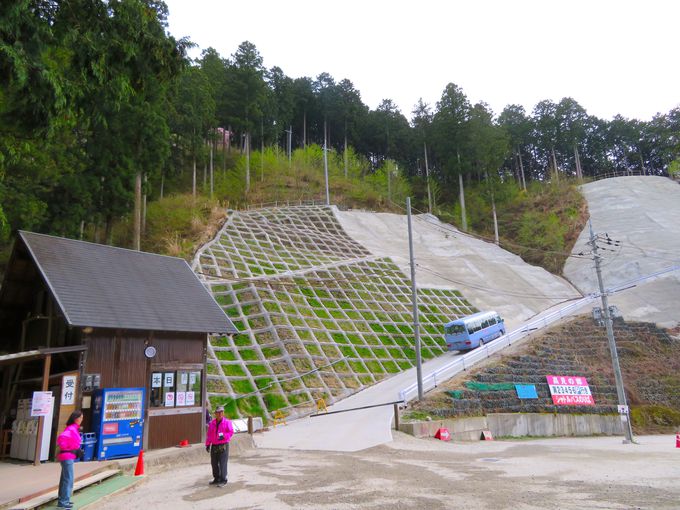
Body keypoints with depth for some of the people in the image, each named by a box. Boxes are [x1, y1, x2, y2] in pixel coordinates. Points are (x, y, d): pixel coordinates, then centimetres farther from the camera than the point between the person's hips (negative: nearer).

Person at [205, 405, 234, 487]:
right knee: (214, 463, 12)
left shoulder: (227, 422, -3)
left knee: (222, 463, -7)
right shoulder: (212, 423, 10)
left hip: (223, 446, -5)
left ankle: (223, 480, -1)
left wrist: (224, 436, -25)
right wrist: (207, 444, 7)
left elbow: (231, 432, -9)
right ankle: (216, 479, 26)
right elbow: (209, 434, 12)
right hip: (214, 446, 5)